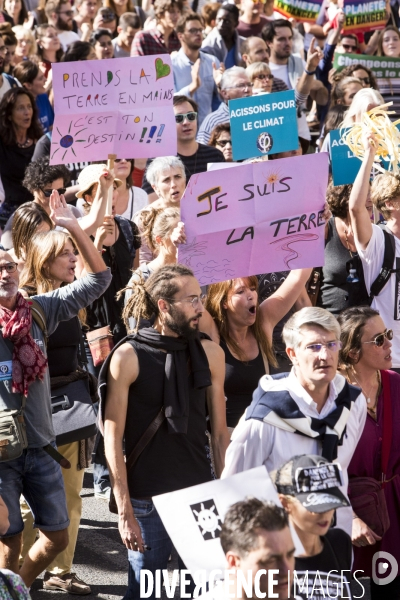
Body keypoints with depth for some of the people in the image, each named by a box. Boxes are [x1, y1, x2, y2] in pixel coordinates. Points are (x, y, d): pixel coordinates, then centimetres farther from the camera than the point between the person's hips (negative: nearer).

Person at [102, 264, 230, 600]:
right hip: (147, 500, -4)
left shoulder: (210, 354, 3)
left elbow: (220, 433, 9)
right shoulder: (128, 357, -8)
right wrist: (124, 512, -11)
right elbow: (113, 439, -8)